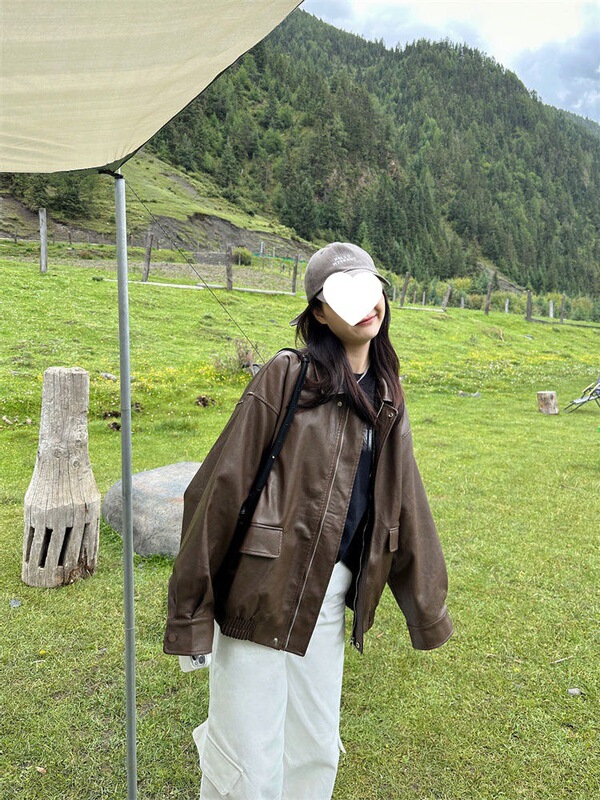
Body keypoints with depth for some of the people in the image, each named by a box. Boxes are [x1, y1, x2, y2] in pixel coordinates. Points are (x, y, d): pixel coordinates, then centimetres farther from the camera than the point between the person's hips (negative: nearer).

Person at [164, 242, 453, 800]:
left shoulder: (387, 401, 8)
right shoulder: (286, 377, -12)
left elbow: (404, 506, 12)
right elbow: (221, 486, -12)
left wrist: (428, 610, 17)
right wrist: (190, 608, -11)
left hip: (328, 602, 6)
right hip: (260, 591, -5)